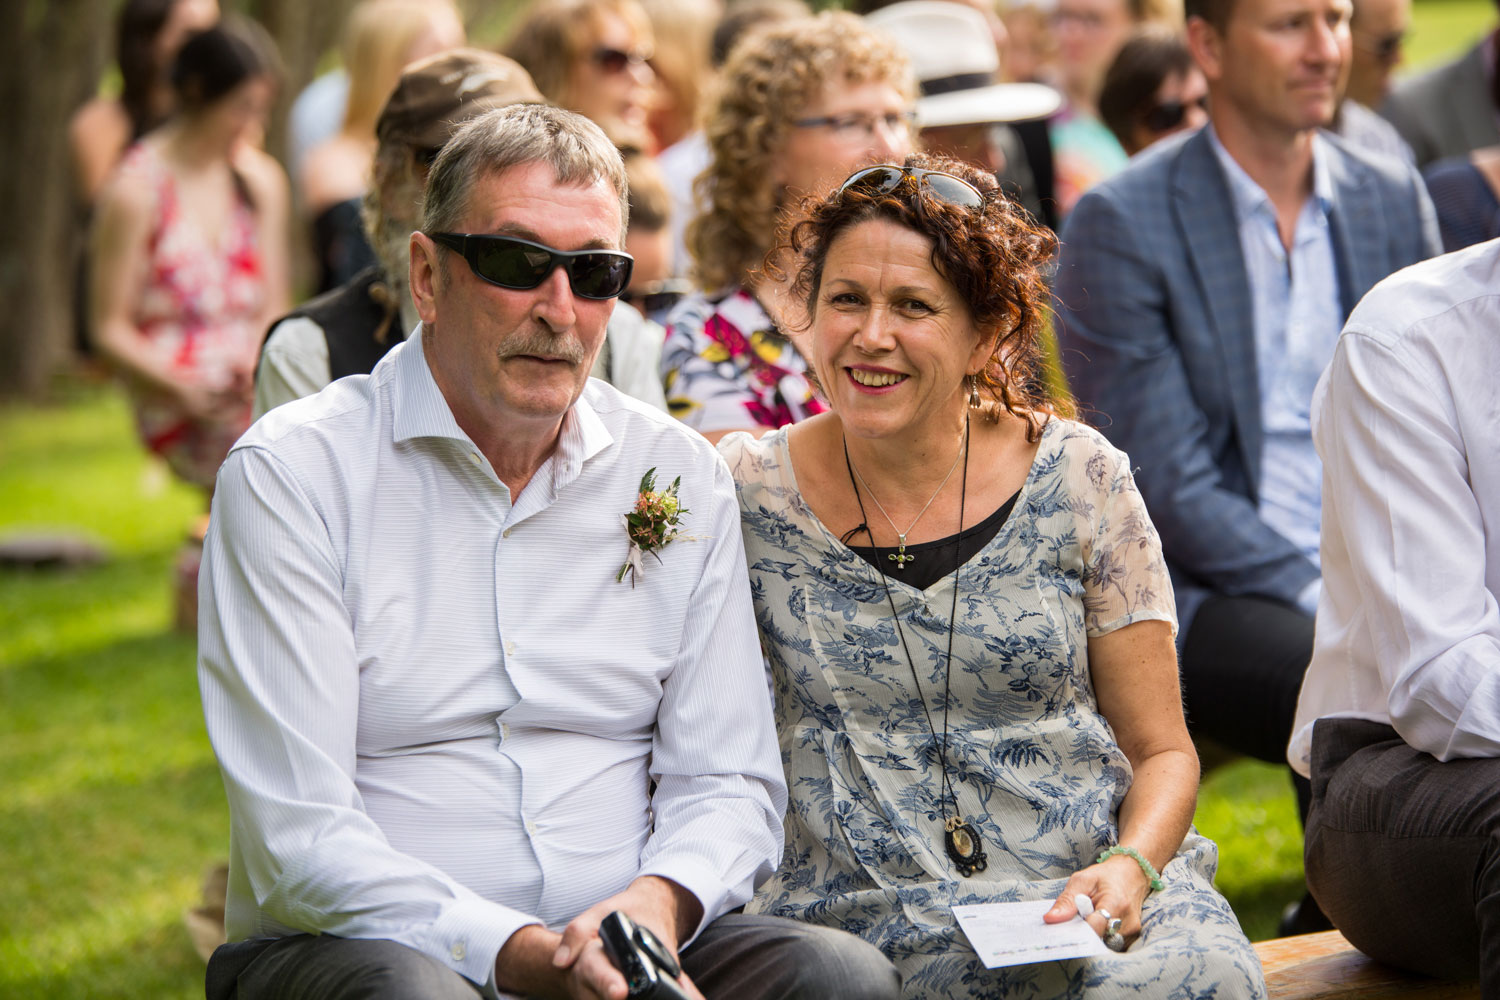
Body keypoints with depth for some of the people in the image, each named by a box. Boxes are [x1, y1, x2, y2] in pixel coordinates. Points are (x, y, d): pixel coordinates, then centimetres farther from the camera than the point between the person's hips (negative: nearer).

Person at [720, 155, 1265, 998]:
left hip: (1086, 899, 1)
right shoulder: (751, 492, 4)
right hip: (865, 920, -1)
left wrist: (1130, 866, -12)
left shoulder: (1079, 481, 3)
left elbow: (1162, 750, 8)